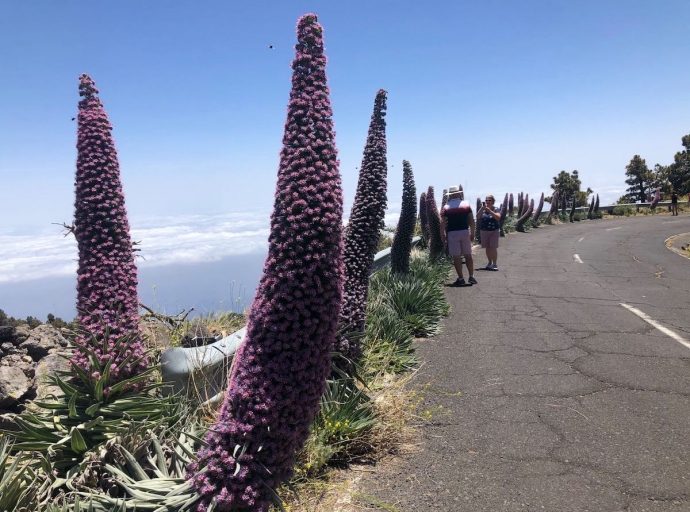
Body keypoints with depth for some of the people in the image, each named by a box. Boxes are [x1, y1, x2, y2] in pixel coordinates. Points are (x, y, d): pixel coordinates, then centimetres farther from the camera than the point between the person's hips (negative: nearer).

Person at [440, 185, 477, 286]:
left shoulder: (446, 207, -4)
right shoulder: (466, 204, 3)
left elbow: (443, 223, -8)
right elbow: (472, 220, 2)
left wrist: (442, 235, 2)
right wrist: (472, 232, 11)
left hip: (452, 233, -2)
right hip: (465, 232, 2)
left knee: (456, 257, 2)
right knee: (468, 255, 12)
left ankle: (460, 279, 3)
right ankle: (471, 276, 13)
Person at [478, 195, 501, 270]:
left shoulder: (496, 209, -3)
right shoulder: (482, 210, 5)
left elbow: (498, 217, -20)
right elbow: (478, 216, -9)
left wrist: (489, 210, -26)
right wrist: (482, 208, -23)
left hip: (494, 231, -3)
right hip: (484, 231, 3)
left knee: (493, 248, -9)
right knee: (487, 248, 8)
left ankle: (494, 264, -2)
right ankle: (490, 263, 21)